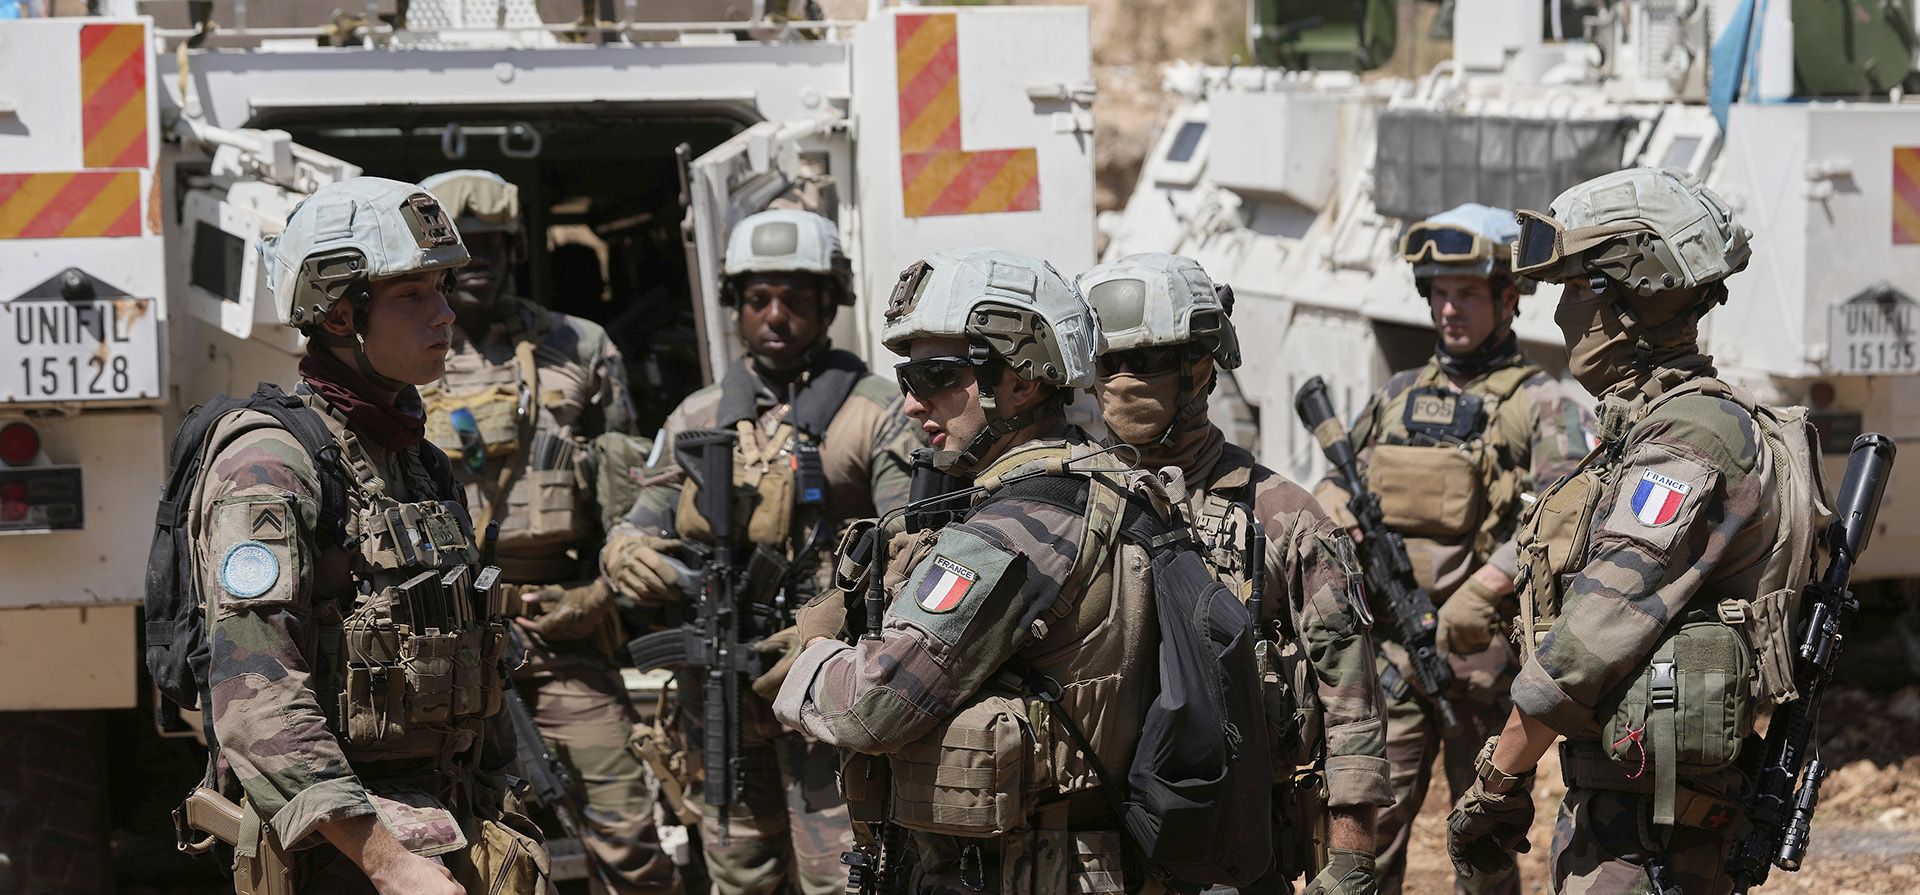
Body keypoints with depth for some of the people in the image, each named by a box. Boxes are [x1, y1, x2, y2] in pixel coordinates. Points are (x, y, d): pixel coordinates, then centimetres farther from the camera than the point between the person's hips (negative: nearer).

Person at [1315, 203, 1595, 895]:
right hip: (1387, 645, 4)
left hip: (1483, 650, -4)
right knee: (1369, 820, 1)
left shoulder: (1541, 404, -3)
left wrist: (1485, 590, -28)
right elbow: (1336, 494, 25)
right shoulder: (1397, 396, 15)